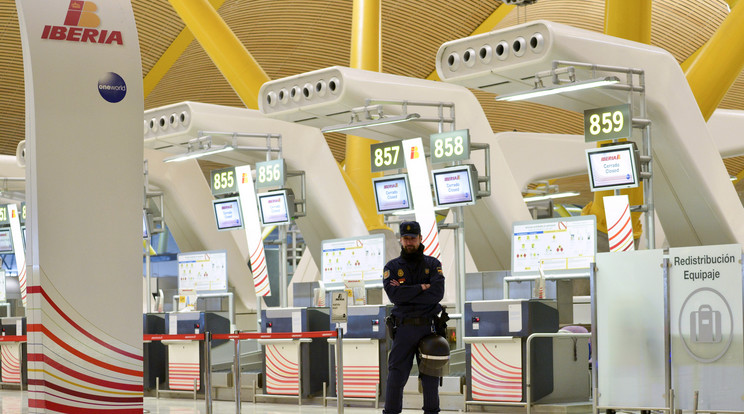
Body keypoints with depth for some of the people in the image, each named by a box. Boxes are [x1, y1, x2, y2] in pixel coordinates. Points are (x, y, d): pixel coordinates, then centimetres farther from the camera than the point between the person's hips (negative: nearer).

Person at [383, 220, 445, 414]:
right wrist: (421, 288, -11)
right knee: (396, 375, -5)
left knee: (430, 376, 6)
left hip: (428, 327, 1)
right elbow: (395, 295, -13)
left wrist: (406, 293, -13)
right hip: (404, 327, -1)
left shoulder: (433, 264, 5)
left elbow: (437, 293, -12)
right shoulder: (392, 267, 4)